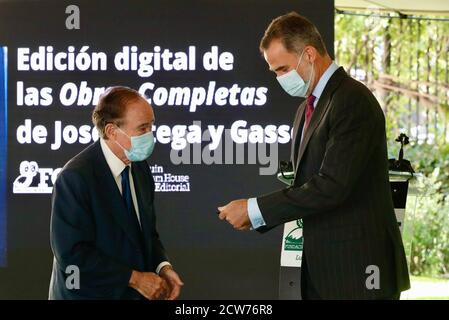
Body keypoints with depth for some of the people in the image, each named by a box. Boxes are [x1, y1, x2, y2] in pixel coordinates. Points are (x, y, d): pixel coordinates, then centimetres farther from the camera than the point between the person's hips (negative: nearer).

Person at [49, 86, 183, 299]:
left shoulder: (140, 167, 2)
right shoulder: (75, 178, -20)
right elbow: (72, 255, -22)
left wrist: (163, 266, -6)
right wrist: (134, 278, -20)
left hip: (136, 294, 6)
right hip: (89, 294, -6)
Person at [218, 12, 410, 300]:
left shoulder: (352, 100, -14)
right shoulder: (307, 110, 17)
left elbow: (331, 186, -21)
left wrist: (254, 210, -16)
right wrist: (255, 216, 1)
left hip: (358, 270, -8)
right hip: (322, 268, 8)